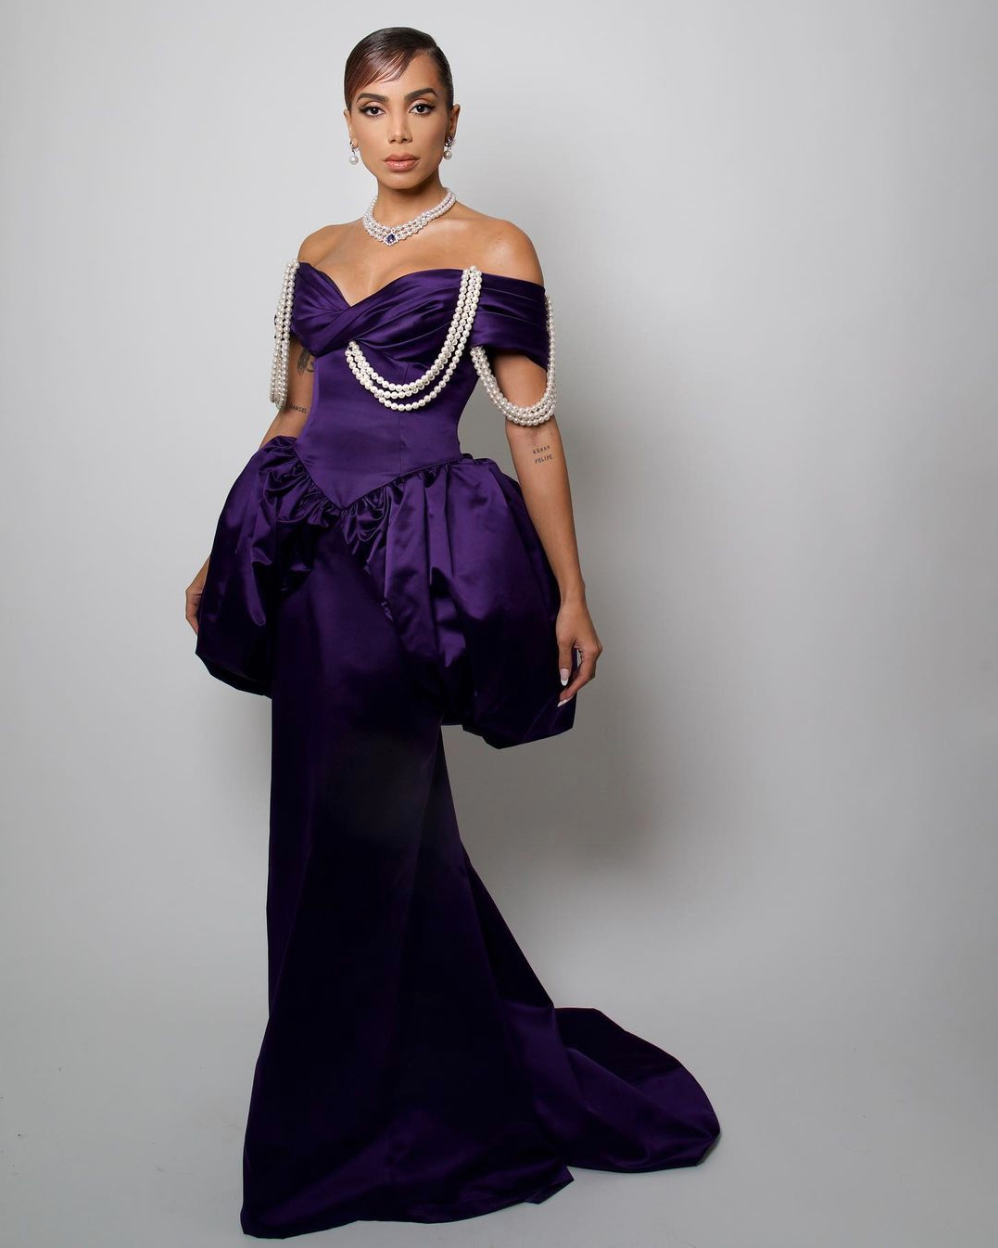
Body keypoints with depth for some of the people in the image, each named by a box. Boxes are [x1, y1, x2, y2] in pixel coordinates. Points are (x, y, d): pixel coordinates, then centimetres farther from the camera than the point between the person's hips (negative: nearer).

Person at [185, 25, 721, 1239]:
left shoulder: (495, 251, -2)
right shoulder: (319, 254, 14)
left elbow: (535, 431, -5)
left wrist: (572, 594, -7)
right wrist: (225, 554, 21)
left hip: (414, 561, -6)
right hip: (313, 552, 6)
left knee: (353, 836, -1)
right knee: (389, 829, 14)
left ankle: (339, 1134, 19)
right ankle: (450, 1076, 35)